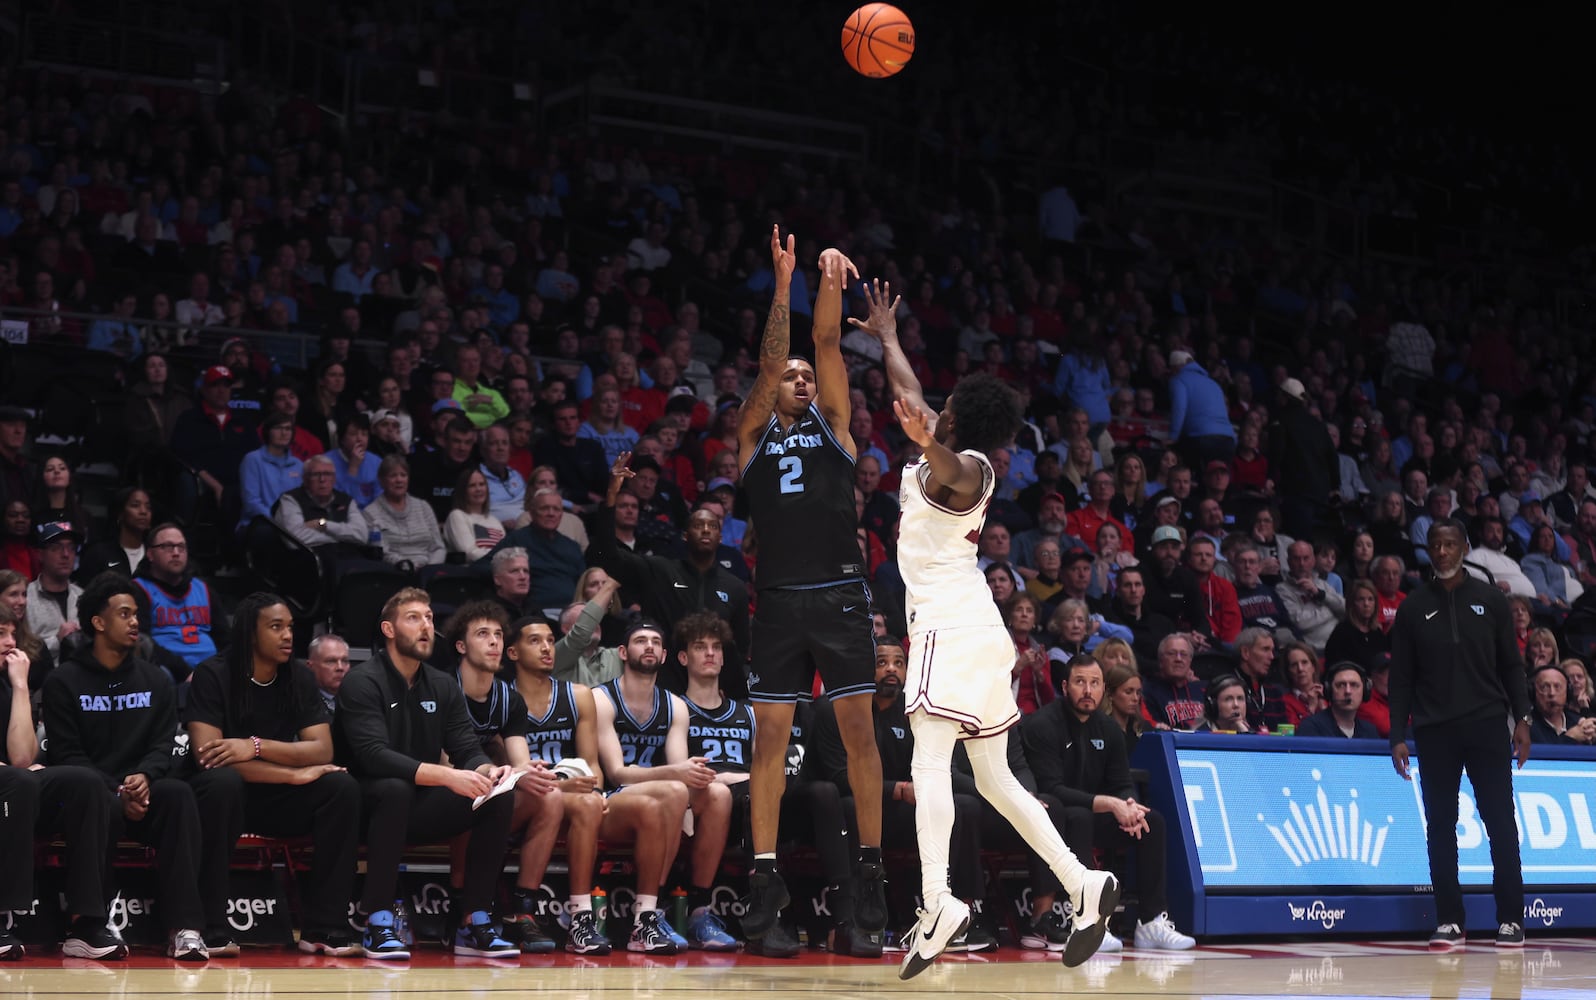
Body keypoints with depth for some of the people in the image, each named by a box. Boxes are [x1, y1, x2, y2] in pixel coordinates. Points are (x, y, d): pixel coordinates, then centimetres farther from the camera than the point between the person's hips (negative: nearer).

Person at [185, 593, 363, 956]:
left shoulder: (300, 678, 2)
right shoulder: (213, 676, -11)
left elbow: (322, 750, -7)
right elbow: (206, 755, -22)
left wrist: (257, 746, -24)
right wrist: (296, 773, -24)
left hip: (277, 801, 4)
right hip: (226, 791, -4)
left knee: (343, 787, -22)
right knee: (222, 782, -38)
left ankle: (324, 929, -22)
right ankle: (209, 930, -34)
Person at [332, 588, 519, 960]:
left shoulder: (443, 686, 11)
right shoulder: (362, 682, -10)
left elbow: (468, 750, 5)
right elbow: (374, 755, -25)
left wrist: (487, 771, -21)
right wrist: (446, 776, -35)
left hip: (419, 811, 6)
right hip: (369, 805, -6)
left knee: (500, 797, -16)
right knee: (395, 788, -38)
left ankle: (475, 922, -13)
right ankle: (376, 922, -32)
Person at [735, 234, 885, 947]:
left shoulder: (832, 423, 14)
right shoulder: (755, 432, 14)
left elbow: (828, 344, 1)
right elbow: (769, 362, -1)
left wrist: (831, 283, -13)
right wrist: (783, 285, -10)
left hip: (840, 595, 0)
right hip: (779, 599, 0)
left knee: (859, 729, -3)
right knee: (770, 736, 0)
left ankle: (870, 868, 4)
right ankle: (766, 876, 6)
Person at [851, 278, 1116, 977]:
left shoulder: (963, 468, -7)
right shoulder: (964, 466, 16)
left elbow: (944, 460, -33)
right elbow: (910, 395, 30)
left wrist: (925, 442, -49)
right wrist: (885, 336, 39)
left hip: (949, 625, -10)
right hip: (978, 630, 10)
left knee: (929, 762, -18)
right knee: (994, 778, 12)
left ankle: (937, 905, -29)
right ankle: (1084, 886, 9)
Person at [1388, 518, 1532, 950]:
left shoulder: (1490, 601, 7)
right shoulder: (1413, 608, 7)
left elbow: (1511, 666, 8)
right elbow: (1401, 678, 6)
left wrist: (1522, 719, -2)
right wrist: (1398, 735, 0)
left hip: (1486, 727, 0)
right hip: (1434, 731, 1)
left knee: (1501, 824, -2)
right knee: (1440, 826, 1)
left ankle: (1511, 919, 5)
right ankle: (1449, 922, 6)